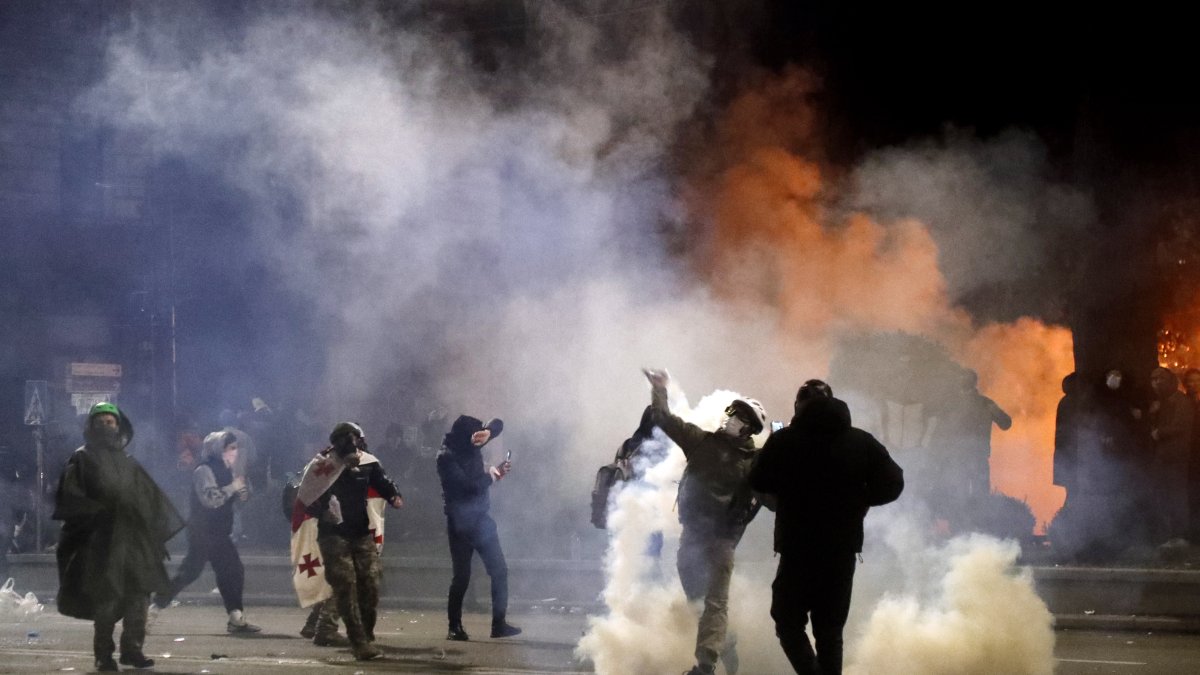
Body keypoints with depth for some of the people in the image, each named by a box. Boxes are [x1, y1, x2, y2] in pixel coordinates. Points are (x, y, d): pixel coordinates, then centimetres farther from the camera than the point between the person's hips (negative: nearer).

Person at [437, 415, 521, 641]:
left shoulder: (471, 445, 4)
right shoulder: (446, 458, -16)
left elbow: (498, 424, 6)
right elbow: (469, 485, -23)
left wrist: (487, 432, -17)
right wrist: (492, 474, -8)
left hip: (480, 519, 7)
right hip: (460, 523, -7)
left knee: (499, 570, 2)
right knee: (461, 576, -3)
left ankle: (499, 624, 6)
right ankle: (455, 627, 8)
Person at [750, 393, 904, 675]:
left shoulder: (783, 441, -6)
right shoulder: (862, 442, 0)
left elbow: (758, 482, -2)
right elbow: (892, 483, -2)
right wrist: (855, 500, 11)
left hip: (797, 548, -3)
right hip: (843, 548, 3)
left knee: (789, 621, 8)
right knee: (830, 628, 14)